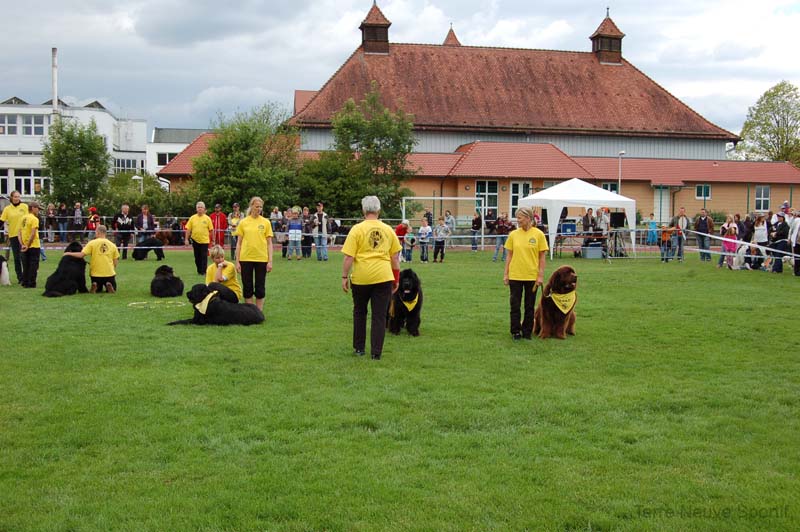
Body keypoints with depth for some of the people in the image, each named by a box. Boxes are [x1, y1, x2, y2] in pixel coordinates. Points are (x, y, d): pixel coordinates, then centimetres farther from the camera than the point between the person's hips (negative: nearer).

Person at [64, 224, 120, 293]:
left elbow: (81, 255, -13)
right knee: (113, 290, 19)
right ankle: (109, 286, -14)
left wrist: (69, 253, 1)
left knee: (98, 290, 23)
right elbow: (116, 262, 3)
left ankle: (95, 286, -10)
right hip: (109, 273, 0)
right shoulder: (112, 245, 2)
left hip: (96, 274, 0)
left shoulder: (92, 243, -6)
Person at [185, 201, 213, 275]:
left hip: (204, 240, -2)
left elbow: (211, 230, 0)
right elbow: (188, 229, 3)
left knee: (204, 257, -5)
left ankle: (204, 271, -1)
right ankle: (199, 271, 22)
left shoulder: (207, 218, -2)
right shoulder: (192, 218, 2)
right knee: (197, 257, 10)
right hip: (195, 240, 2)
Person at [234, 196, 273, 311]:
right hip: (246, 259, 1)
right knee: (247, 287, 6)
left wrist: (270, 261, -3)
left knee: (260, 288, 4)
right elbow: (239, 243, 6)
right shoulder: (243, 222, 3)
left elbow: (269, 243, 3)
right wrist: (237, 262, 1)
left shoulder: (266, 222, 2)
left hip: (261, 259, 0)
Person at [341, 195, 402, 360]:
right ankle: (376, 353, 4)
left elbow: (349, 257, -9)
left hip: (361, 278, -1)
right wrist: (396, 278, 18)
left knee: (359, 313, 18)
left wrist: (344, 277, 0)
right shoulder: (388, 230, 5)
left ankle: (359, 348, 25)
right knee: (380, 316, 5)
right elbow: (395, 257, 10)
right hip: (383, 278, 1)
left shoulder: (357, 229, -5)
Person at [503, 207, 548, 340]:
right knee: (515, 305, 4)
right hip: (515, 275, 2)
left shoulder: (538, 234, -5)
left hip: (532, 276, -2)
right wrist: (505, 274, 4)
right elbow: (510, 255, 7)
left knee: (530, 306, 8)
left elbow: (542, 257, -3)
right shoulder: (513, 234, 2)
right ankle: (516, 331, 15)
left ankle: (527, 332, 19)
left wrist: (541, 275, -7)